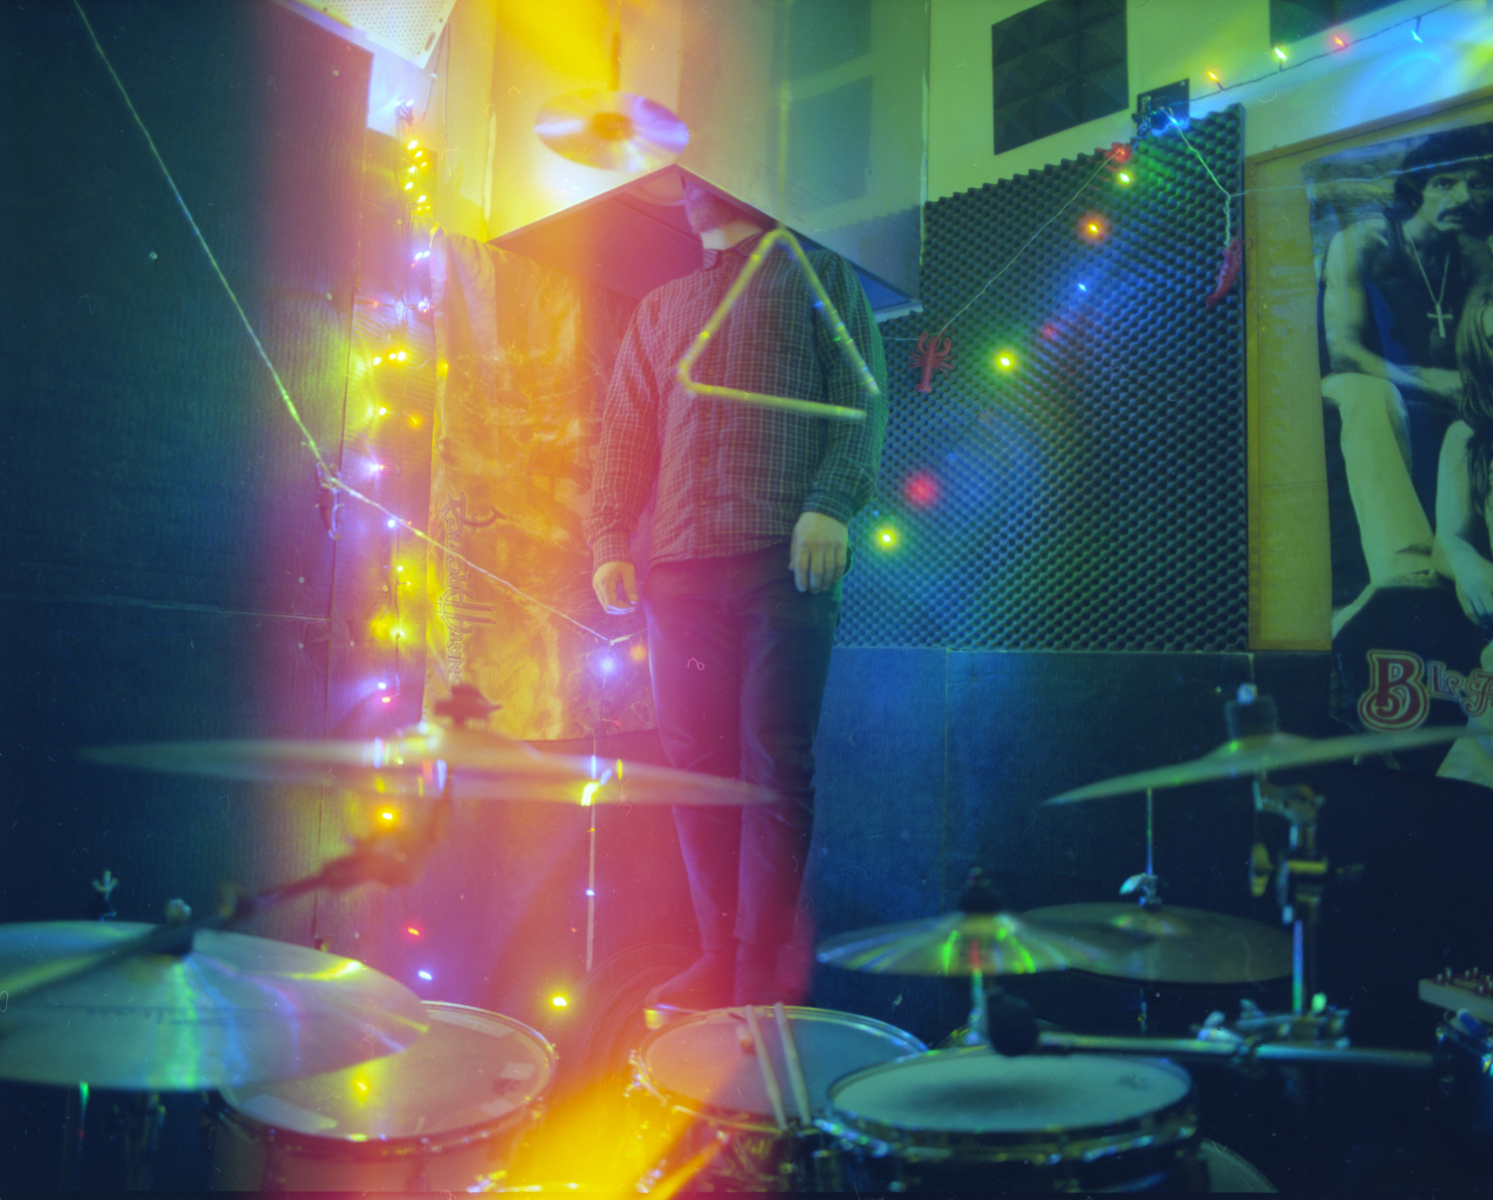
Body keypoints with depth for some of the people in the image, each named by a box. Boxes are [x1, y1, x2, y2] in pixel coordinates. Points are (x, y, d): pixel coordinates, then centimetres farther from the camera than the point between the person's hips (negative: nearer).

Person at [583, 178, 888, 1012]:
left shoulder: (818, 276, 16)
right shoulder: (659, 309, 27)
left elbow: (863, 397, 3)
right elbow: (626, 432, 20)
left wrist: (832, 505, -14)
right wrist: (610, 543, 5)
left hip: (783, 562, -4)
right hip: (679, 568, 5)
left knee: (775, 763, -6)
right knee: (695, 763, 4)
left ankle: (763, 972, 2)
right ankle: (719, 956, 14)